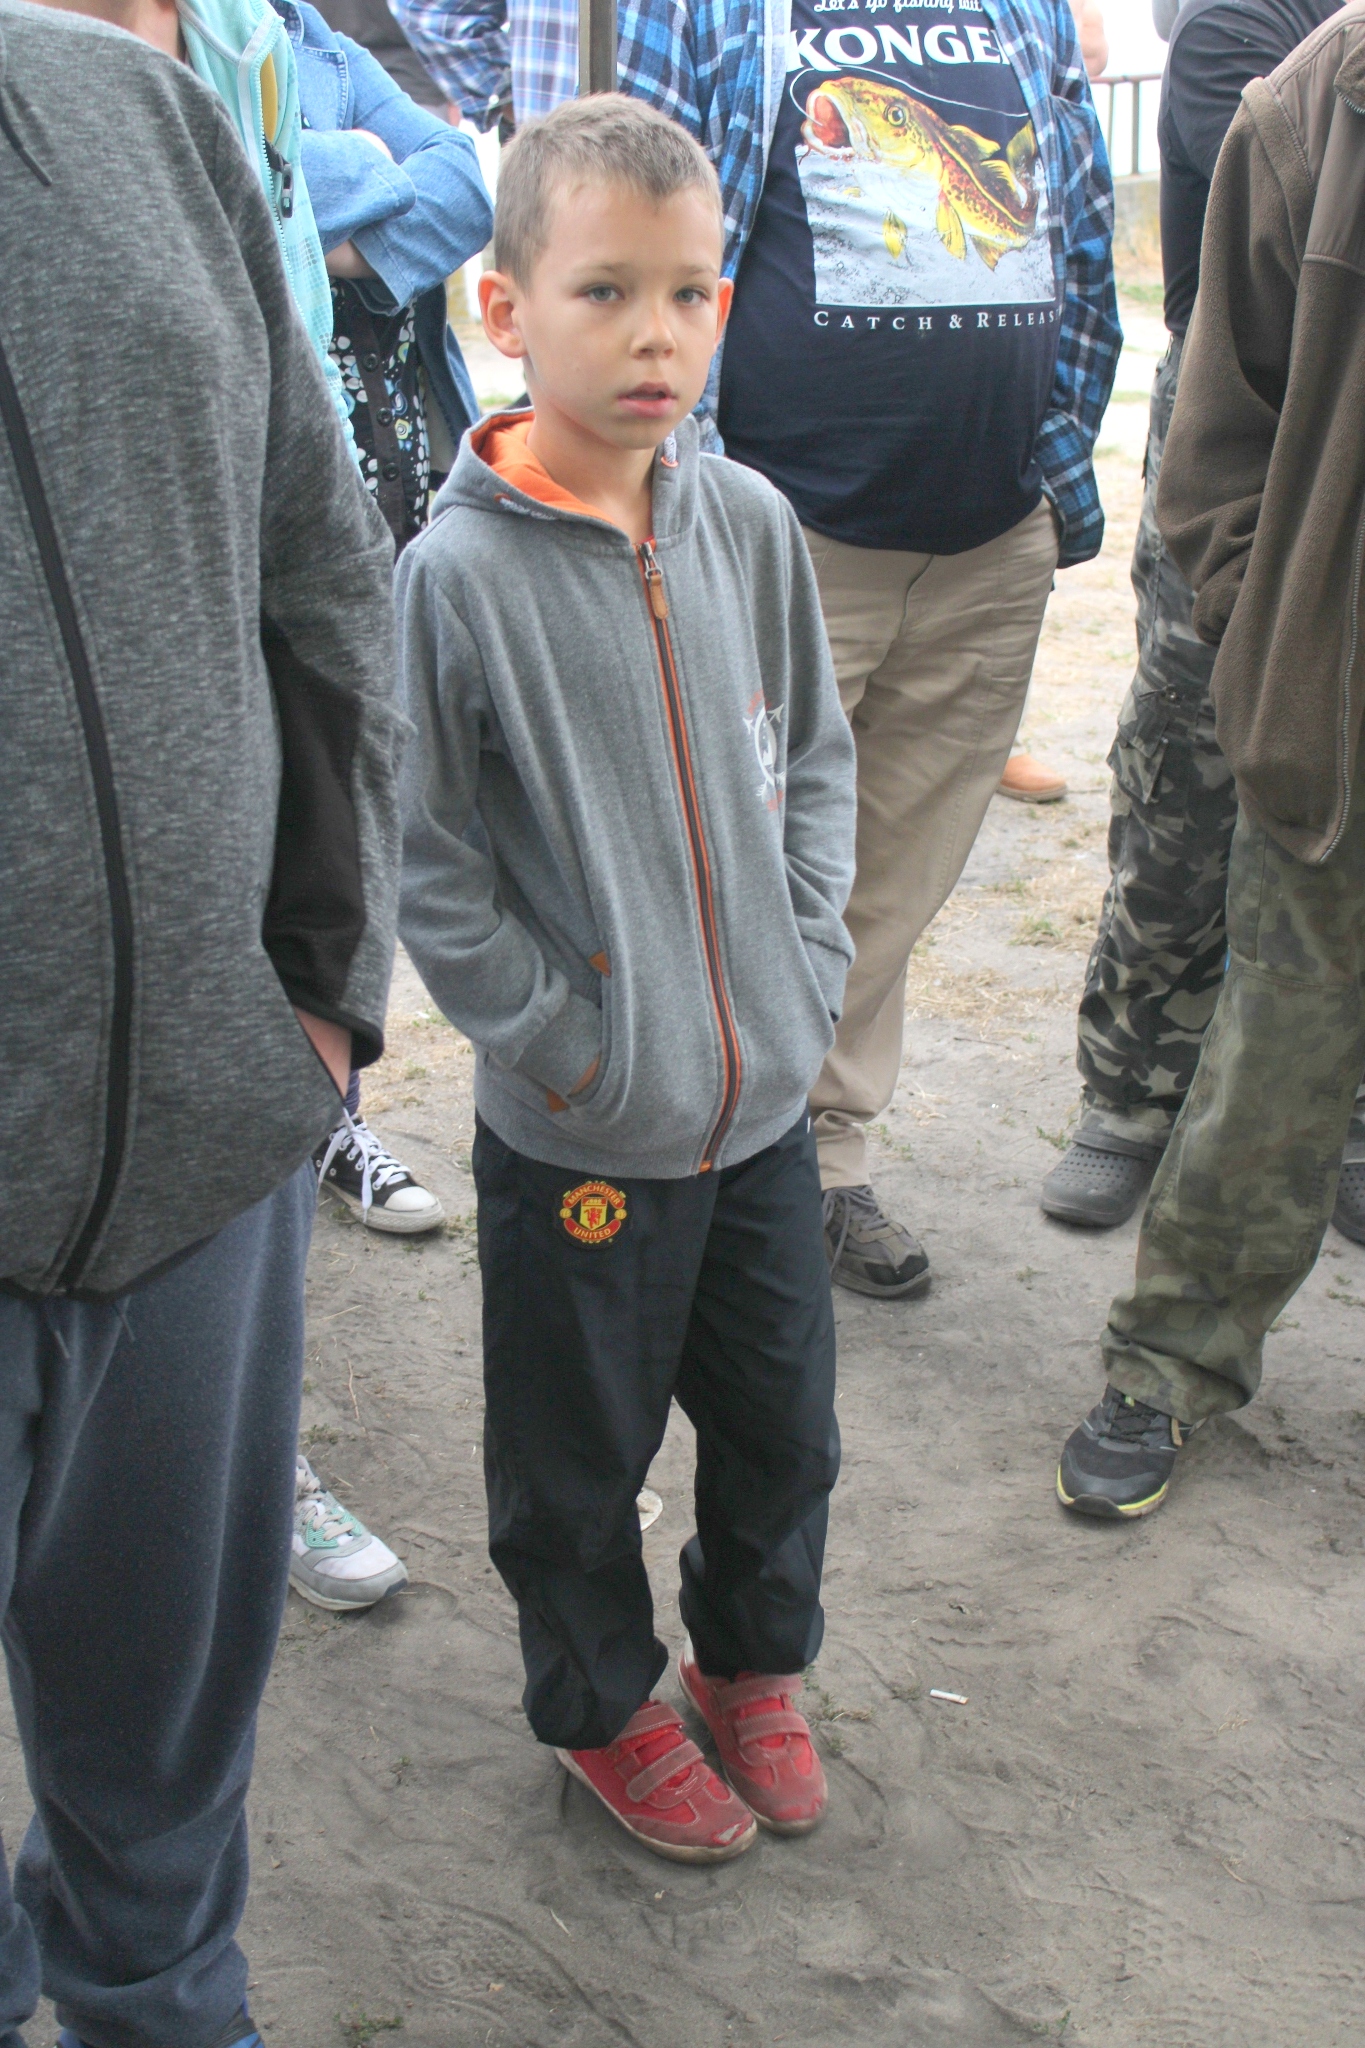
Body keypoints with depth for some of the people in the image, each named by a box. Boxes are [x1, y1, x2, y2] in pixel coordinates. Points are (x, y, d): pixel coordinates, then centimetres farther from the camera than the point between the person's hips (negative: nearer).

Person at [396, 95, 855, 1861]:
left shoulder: (750, 524, -2)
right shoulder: (458, 575, -16)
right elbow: (424, 861, -11)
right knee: (578, 1453, 15)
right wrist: (560, 1033, -12)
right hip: (578, 1133, -4)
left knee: (783, 1420, 19)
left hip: (767, 1100, 5)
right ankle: (602, 1703, 41)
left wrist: (807, 965, 1)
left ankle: (753, 1658, 46)